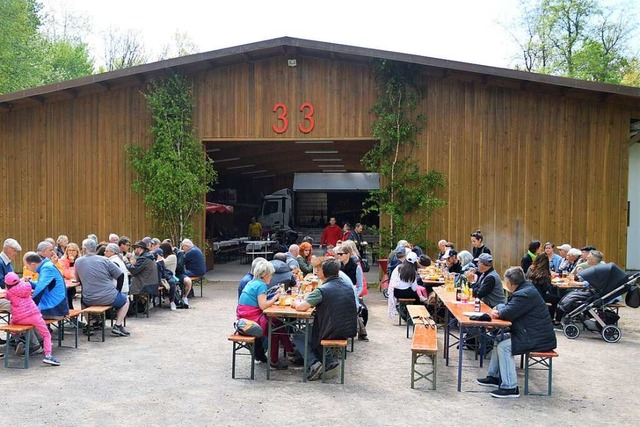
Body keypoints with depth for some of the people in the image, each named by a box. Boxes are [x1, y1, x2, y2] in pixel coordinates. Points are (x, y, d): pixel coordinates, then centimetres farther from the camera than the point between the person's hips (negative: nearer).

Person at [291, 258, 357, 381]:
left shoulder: (322, 290, -18)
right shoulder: (348, 288, 5)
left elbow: (301, 307, -20)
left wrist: (296, 303, 4)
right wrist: (305, 300, 18)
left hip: (331, 334, -7)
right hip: (348, 332, 7)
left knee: (297, 336, 17)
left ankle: (313, 364, 0)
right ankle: (329, 363, 15)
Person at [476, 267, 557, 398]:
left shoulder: (524, 294, -23)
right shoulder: (526, 288, 10)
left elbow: (507, 313, -25)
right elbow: (509, 307, 16)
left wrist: (499, 308, -3)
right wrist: (499, 309, -6)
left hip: (539, 339, -11)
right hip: (533, 333, 11)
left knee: (503, 346, -18)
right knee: (500, 339, 12)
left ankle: (510, 387, -13)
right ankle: (494, 377, 20)